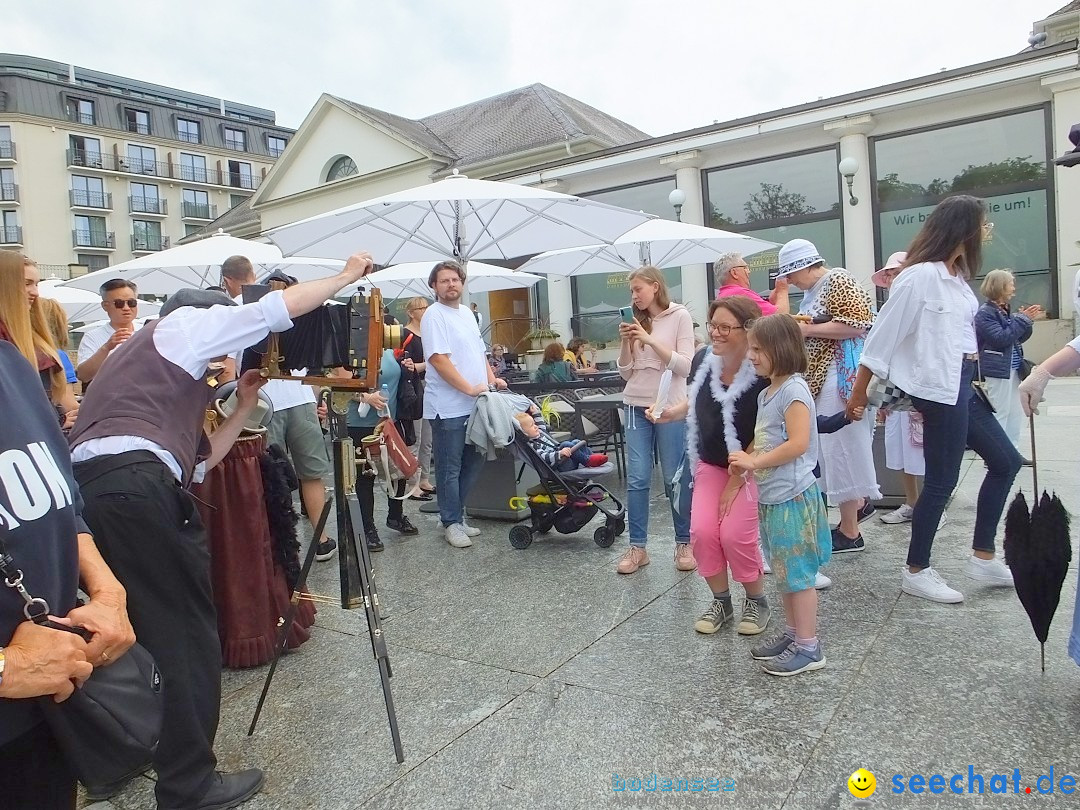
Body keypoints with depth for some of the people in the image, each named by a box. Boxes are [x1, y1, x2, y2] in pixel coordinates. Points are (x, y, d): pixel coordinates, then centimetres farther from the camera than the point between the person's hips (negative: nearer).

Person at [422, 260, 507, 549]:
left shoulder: (467, 313, 16)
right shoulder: (434, 316, -10)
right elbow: (439, 360, -18)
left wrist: (491, 379, 8)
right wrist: (471, 388, -19)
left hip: (475, 405, 9)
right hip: (449, 408, -8)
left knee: (472, 463, 14)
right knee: (450, 469, 1)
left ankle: (457, 515, 26)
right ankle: (452, 522, 13)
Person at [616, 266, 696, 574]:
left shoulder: (680, 316, -1)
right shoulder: (636, 322, 11)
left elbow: (686, 366, -10)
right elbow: (626, 373, 11)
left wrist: (650, 340, -14)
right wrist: (625, 342, -4)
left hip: (670, 407, -4)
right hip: (637, 407, 4)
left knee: (675, 478, 2)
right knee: (637, 478, 2)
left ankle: (684, 543, 17)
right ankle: (637, 547, 10)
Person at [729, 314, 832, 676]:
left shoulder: (793, 389, -17)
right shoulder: (767, 392, 12)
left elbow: (798, 444, -25)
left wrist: (754, 462, -21)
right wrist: (745, 460, 2)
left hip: (792, 497, -9)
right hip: (771, 497, 9)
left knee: (798, 573, 1)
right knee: (785, 572, 18)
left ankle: (808, 648, 12)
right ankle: (792, 633, 32)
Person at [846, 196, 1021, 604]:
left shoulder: (955, 275, 10)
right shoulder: (920, 276, -17)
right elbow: (884, 333, -15)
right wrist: (858, 392, -12)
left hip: (963, 385, 10)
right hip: (939, 389, -10)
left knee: (1006, 461, 16)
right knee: (942, 481, 0)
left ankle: (982, 557, 27)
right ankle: (916, 571, 16)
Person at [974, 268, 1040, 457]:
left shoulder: (1006, 311, 12)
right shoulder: (984, 313, -12)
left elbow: (1020, 337, 19)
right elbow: (1000, 338, -21)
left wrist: (1027, 321, 2)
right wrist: (1022, 320, -14)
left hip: (1013, 368, 9)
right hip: (998, 370, -9)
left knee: (1015, 413, 12)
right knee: (999, 413, -5)